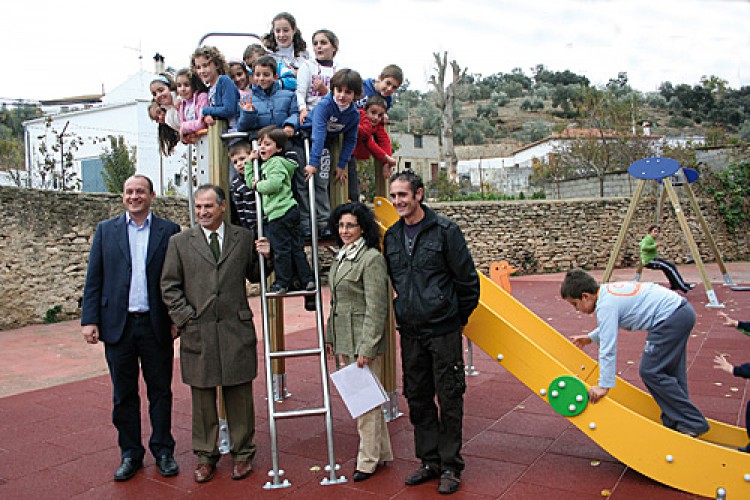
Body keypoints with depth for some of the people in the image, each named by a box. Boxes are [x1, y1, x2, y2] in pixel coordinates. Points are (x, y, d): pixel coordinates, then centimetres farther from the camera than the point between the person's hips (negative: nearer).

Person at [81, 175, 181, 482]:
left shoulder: (169, 231, 3)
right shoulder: (106, 231, 7)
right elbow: (94, 278, 5)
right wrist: (89, 319, -3)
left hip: (156, 325, -1)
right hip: (118, 326, 1)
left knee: (160, 391, 8)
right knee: (124, 395, 10)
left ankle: (163, 451, 22)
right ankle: (130, 454, 23)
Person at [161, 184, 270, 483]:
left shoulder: (244, 238, 7)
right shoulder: (180, 242, 6)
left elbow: (254, 276, 15)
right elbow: (169, 286, 6)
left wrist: (264, 257, -5)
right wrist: (185, 317, -4)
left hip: (236, 330, 0)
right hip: (197, 333, 0)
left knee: (239, 396, 7)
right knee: (202, 398, 10)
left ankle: (242, 453, 23)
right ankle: (205, 455, 25)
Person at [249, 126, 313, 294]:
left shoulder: (277, 162, -9)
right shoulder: (266, 164, 23)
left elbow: (273, 184, -25)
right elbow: (250, 181, 27)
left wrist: (258, 185, -8)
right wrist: (251, 161, 20)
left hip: (280, 213, -10)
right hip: (290, 211, 10)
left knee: (281, 249, -2)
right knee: (295, 246, 9)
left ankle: (282, 283, 6)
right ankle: (307, 279, 12)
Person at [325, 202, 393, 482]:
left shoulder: (371, 258, -14)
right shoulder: (341, 258, 13)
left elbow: (376, 308, -18)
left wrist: (367, 347, -20)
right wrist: (331, 337, 17)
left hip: (363, 340, -9)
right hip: (345, 340, 9)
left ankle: (368, 460, 13)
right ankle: (382, 452, 30)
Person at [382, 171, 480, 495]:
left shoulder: (445, 230, -8)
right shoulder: (391, 236, 8)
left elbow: (468, 280, -4)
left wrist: (458, 317, 3)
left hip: (443, 331, -5)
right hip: (410, 333, 5)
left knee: (449, 400, 3)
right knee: (418, 399, 12)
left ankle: (450, 466, 16)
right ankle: (429, 461, 26)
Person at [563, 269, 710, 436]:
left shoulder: (605, 306, -17)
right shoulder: (607, 291, 12)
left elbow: (608, 348, -20)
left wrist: (604, 385, -17)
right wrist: (590, 338, 33)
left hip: (670, 319, -10)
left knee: (650, 372, -2)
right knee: (670, 373, 18)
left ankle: (693, 424, 6)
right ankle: (674, 423, 27)